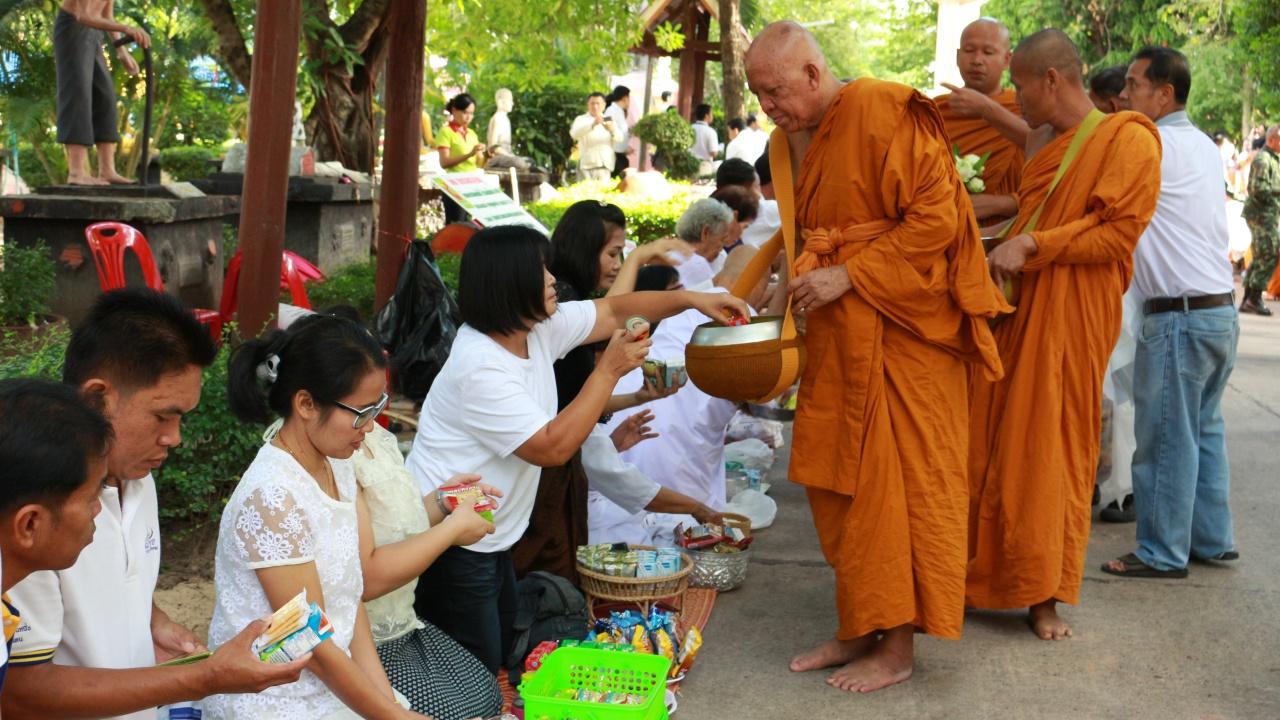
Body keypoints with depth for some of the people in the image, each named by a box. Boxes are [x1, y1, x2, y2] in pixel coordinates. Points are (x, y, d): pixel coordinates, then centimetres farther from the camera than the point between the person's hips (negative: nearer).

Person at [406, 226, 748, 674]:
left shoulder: (536, 327, -1)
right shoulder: (481, 369, -27)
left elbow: (613, 311, 10)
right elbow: (554, 447, -26)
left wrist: (691, 299, 0)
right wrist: (609, 370, -23)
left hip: (489, 539, 10)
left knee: (505, 653, 20)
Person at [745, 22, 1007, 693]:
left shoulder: (885, 113, -14)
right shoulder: (788, 139, 10)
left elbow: (935, 218, -18)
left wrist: (847, 275, -19)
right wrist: (795, 283, 5)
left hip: (903, 330, -7)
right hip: (836, 334, 8)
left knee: (896, 483, -1)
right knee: (834, 482, 8)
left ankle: (897, 649, 10)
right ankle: (858, 629, 21)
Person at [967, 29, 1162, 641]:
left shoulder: (1128, 140, -5)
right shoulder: (1038, 140, 17)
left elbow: (1118, 233, -12)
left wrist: (1031, 245, -16)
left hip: (1068, 321, -6)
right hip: (1010, 312, 6)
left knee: (1051, 455, -1)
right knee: (988, 446, 4)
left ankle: (1042, 595, 10)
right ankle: (983, 574, 15)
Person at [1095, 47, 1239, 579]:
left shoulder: (1155, 146, -13)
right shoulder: (1203, 147, 14)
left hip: (1179, 316, -9)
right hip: (1219, 311, 9)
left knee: (1167, 438, -1)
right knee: (1204, 432, 16)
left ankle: (1163, 553, 7)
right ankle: (1211, 540, 24)